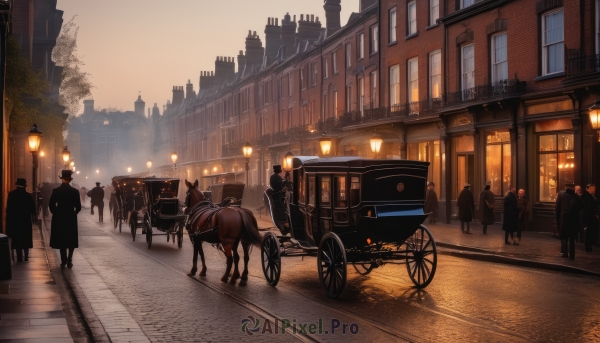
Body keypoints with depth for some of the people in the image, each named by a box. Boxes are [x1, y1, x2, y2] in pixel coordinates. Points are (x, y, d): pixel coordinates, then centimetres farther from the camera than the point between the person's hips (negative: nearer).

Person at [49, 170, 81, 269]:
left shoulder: (56, 191, -6)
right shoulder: (75, 191, -6)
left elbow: (51, 205, -7)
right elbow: (78, 207, -6)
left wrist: (56, 213, 9)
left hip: (59, 219, 0)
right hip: (71, 219, 0)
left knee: (61, 240, 8)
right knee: (71, 240, 11)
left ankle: (63, 262, 5)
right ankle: (69, 261, 3)